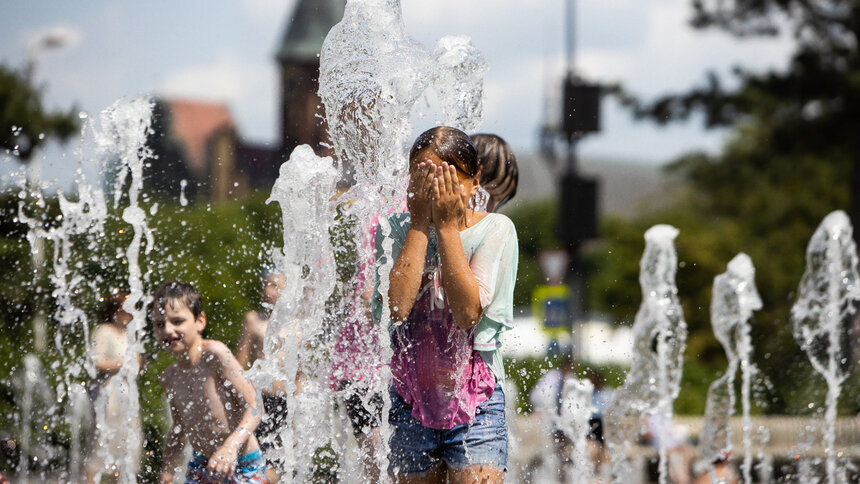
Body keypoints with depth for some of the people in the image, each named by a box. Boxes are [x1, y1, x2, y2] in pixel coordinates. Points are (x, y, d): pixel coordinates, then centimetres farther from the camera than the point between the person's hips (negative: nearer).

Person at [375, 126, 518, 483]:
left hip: (475, 403, -2)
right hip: (410, 403, 2)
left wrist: (447, 226, -13)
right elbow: (396, 306, -17)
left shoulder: (495, 230, -4)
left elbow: (468, 312, -17)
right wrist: (421, 223, -13)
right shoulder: (397, 230, 0)